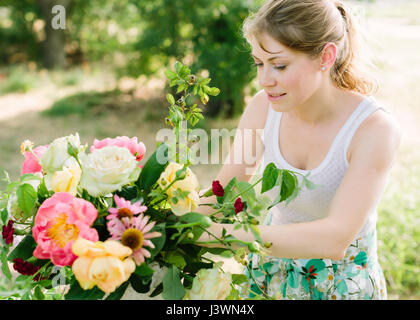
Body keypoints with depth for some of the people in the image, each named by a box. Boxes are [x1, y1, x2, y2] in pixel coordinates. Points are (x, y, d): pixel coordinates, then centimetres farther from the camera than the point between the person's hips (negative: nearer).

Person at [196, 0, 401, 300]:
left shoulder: (376, 128, -28)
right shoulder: (264, 107, -15)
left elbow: (335, 239, -35)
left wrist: (214, 233, -41)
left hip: (343, 284, -3)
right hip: (272, 272, 4)